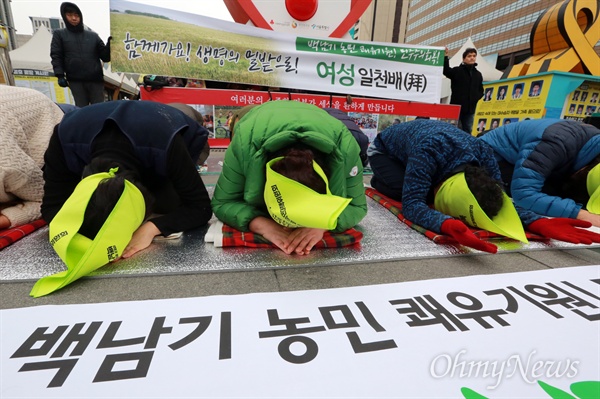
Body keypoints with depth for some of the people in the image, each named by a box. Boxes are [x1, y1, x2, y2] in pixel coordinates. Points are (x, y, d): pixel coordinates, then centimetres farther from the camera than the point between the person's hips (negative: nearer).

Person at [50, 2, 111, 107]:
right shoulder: (59, 34, 15)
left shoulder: (93, 35, 18)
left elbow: (105, 56, 13)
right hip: (75, 80, 0)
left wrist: (110, 44, -6)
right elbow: (56, 56, 8)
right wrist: (60, 75, -6)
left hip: (96, 79, 1)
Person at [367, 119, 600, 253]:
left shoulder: (484, 155, -28)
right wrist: (448, 225, -73)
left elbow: (499, 199, -21)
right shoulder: (430, 150, -48)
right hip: (385, 150, -5)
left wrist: (540, 223, -39)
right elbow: (411, 203, -54)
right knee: (403, 189, -30)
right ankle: (379, 181, 6)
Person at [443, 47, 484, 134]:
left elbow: (480, 91, 18)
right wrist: (445, 57, -30)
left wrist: (476, 97, -3)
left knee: (467, 132, 9)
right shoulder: (457, 71, 1)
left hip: (470, 109, 5)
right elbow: (446, 71, -19)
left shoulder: (478, 74, 14)